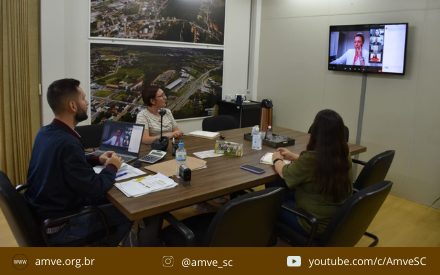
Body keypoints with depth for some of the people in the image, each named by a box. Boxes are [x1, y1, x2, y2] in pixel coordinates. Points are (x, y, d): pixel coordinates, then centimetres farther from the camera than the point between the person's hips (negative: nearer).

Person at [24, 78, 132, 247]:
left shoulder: (45, 132, -1)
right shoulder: (67, 143, -30)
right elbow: (95, 188, -26)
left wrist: (96, 160, 5)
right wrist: (112, 167, -8)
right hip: (58, 226, -9)